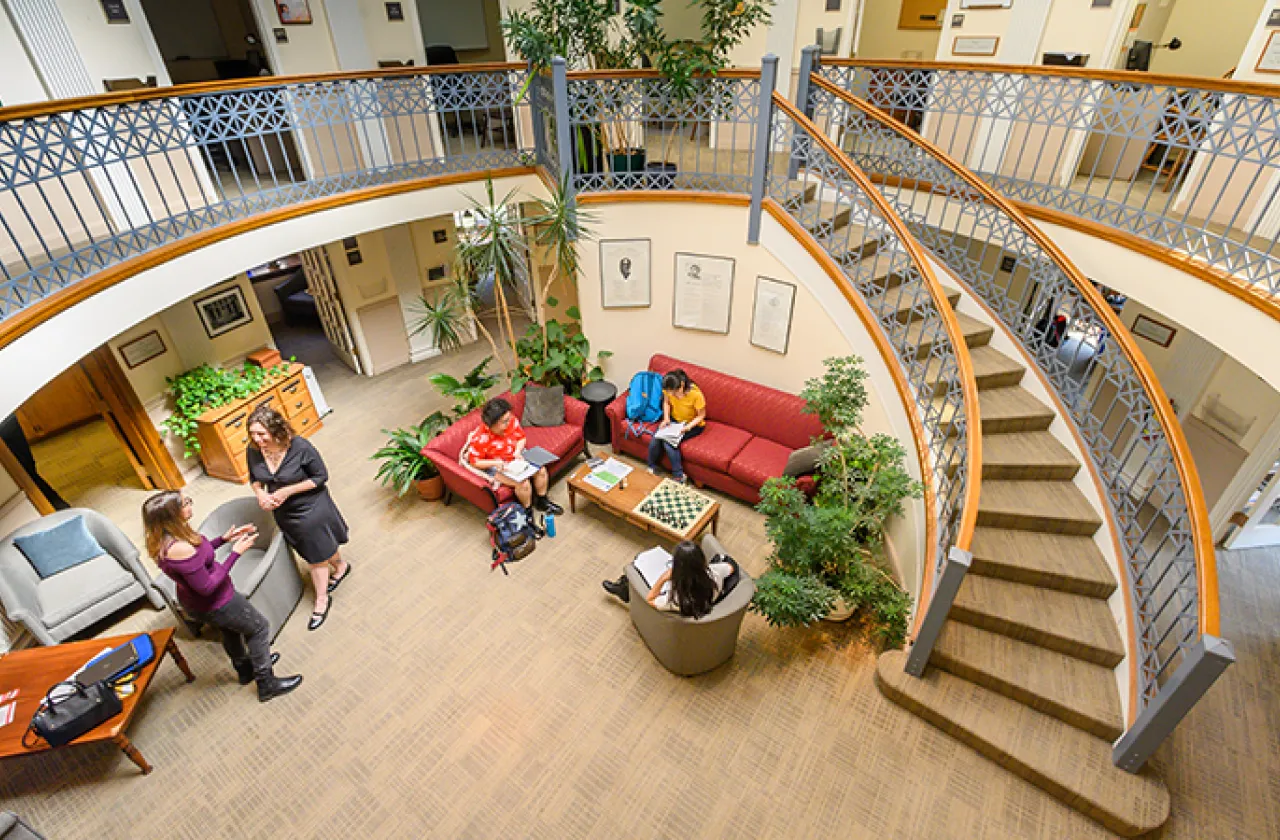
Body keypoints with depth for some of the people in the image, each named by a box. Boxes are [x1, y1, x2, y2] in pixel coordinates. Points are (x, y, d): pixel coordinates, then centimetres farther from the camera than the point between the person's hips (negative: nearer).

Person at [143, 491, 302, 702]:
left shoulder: (162, 540, -9)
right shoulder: (179, 549, -38)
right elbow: (206, 587, -31)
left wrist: (224, 539, -3)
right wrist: (236, 553, -29)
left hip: (192, 601, 9)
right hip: (213, 604, -9)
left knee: (231, 628, 32)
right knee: (259, 627, 10)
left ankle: (244, 669, 55)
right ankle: (266, 684, 23)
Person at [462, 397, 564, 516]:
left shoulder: (511, 421, -14)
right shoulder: (480, 438, -28)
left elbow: (522, 438, 3)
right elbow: (474, 462, -18)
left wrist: (518, 451, -17)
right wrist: (495, 462, -31)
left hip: (515, 458, 6)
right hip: (498, 467, -6)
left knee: (541, 470, -8)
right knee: (523, 483, -26)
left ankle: (542, 502, 16)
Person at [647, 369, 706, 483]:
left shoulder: (695, 394, -32)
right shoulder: (669, 390, -18)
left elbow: (701, 415, -17)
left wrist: (688, 426, -31)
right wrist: (666, 418, -11)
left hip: (693, 424, -4)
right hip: (674, 420, 4)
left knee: (669, 442, -26)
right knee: (655, 439, -19)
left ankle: (679, 476, -12)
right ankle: (651, 468, 4)